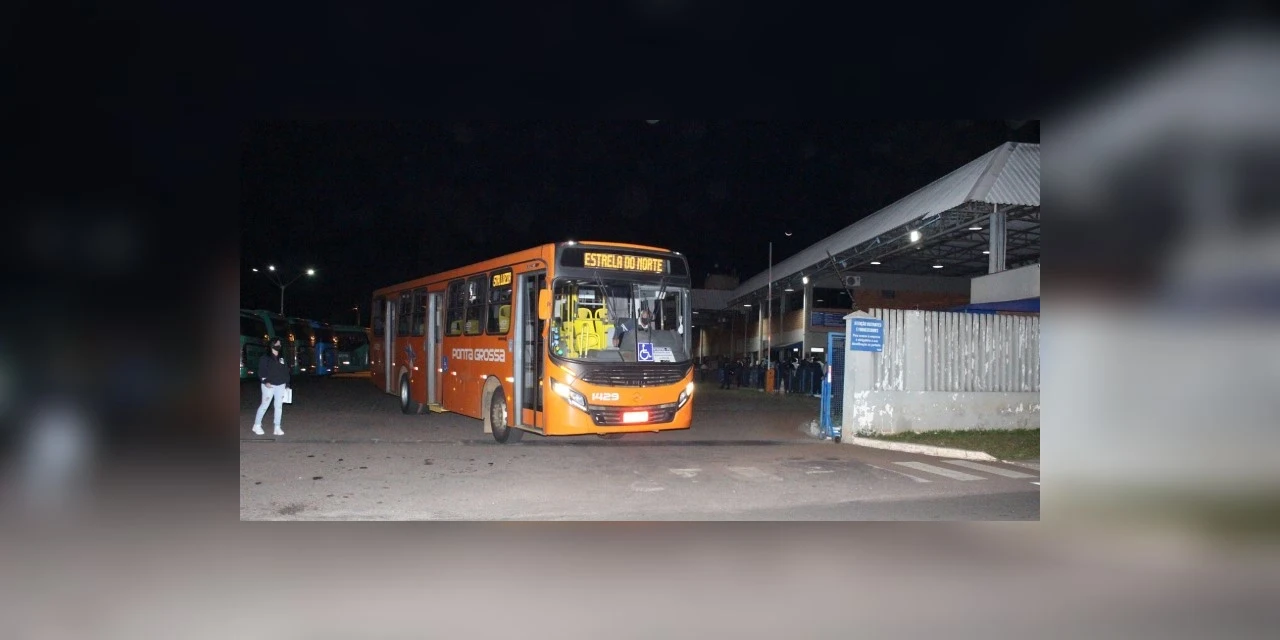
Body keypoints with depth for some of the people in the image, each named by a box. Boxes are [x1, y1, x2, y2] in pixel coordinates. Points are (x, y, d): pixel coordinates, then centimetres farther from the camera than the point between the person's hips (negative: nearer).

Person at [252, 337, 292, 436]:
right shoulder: (265, 357, -5)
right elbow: (261, 371, -9)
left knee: (278, 406, 5)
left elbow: (286, 371, 13)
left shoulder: (282, 357, 11)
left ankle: (277, 427, 9)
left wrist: (287, 383, 9)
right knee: (264, 405, -1)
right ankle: (257, 425, 12)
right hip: (269, 385, -5)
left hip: (280, 385, 5)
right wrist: (265, 381, -20)